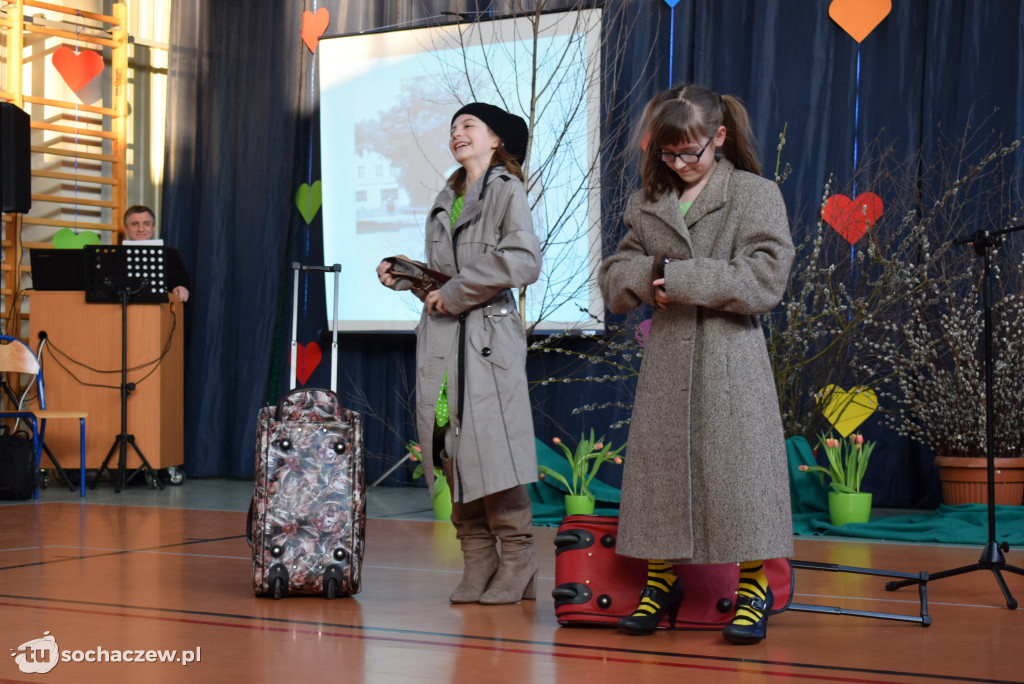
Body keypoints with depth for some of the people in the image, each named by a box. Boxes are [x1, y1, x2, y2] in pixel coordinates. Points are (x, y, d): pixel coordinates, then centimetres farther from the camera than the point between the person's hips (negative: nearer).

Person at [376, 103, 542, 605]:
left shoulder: (506, 192, -1)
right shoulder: (446, 200, 21)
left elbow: (523, 261, -15)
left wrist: (456, 294, -13)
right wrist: (404, 275, 7)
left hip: (486, 339, -7)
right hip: (439, 342, 7)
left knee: (491, 453, -10)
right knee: (453, 456, 5)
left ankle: (516, 567, 0)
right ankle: (477, 566, 11)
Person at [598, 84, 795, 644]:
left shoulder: (757, 195, 0)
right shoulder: (647, 203, 13)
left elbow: (764, 281, -12)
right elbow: (613, 281, 12)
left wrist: (677, 277, -13)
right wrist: (652, 274, -11)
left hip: (730, 356, -4)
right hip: (665, 356, 4)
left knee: (737, 469, -3)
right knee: (658, 467, 6)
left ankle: (754, 592, 9)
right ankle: (659, 584, 20)